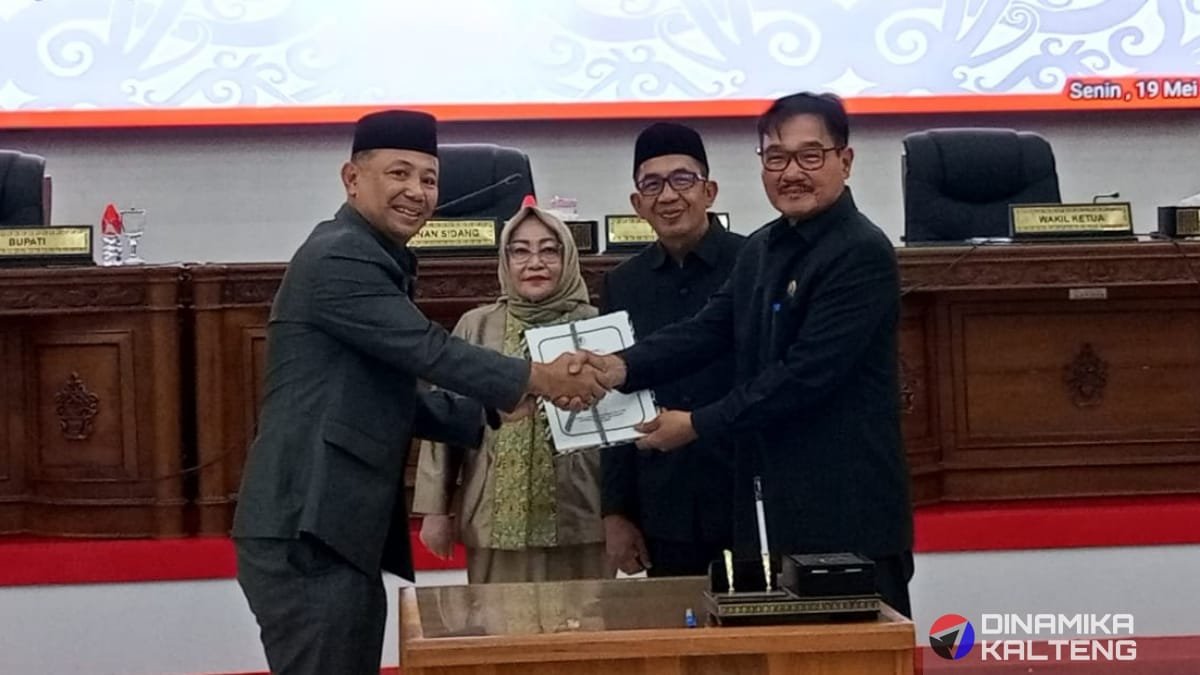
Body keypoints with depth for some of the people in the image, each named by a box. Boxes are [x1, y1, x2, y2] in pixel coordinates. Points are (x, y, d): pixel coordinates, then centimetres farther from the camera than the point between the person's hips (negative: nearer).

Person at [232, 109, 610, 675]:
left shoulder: (371, 262, 21)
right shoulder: (340, 258, -11)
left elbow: (395, 400, 21)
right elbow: (427, 350, -16)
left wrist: (491, 412, 12)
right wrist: (536, 380, -8)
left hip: (338, 531, 10)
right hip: (305, 535, -10)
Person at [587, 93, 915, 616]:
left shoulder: (862, 253, -12)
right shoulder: (763, 249, 14)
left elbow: (806, 372, -19)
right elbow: (709, 329, 5)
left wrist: (698, 425, -14)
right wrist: (623, 367, -13)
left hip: (847, 516, -7)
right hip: (771, 508, 7)